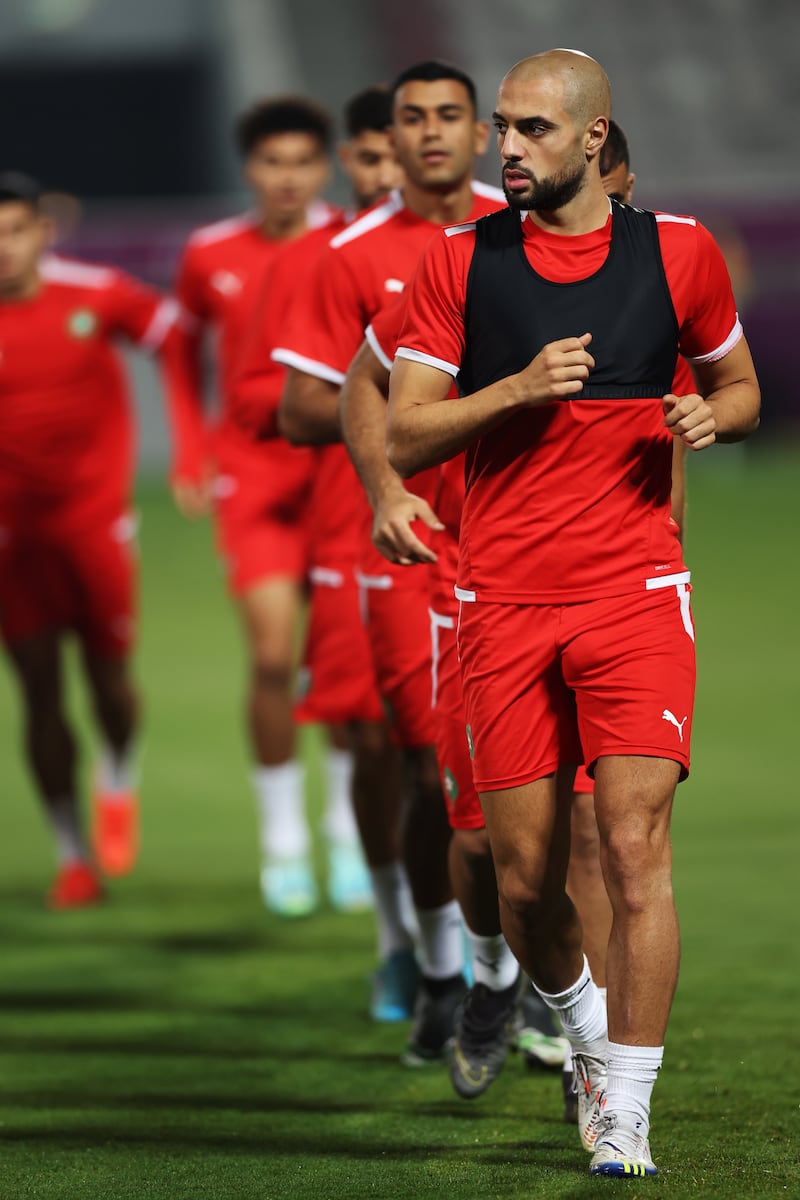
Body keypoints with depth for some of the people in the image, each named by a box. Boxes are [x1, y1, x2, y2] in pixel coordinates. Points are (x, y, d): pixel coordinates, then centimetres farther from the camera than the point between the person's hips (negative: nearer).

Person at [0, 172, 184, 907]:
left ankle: (119, 780, 37)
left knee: (109, 674, 2)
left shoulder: (95, 295, -7)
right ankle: (73, 854, 12)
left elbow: (173, 337, 6)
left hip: (96, 513, 0)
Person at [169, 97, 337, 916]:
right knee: (273, 655, -11)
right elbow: (185, 347, 18)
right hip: (254, 482, 0)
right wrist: (191, 453, 11)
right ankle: (281, 842, 3)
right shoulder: (211, 256, 2)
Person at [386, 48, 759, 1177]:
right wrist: (516, 388, -13)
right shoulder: (459, 261, 4)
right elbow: (401, 439, 2)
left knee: (635, 847, -13)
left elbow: (739, 384, 19)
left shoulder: (679, 250, 4)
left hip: (634, 590, -1)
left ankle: (625, 1117, -7)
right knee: (524, 877, 3)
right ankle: (585, 1029, 33)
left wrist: (711, 415, -4)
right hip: (503, 604, 1)